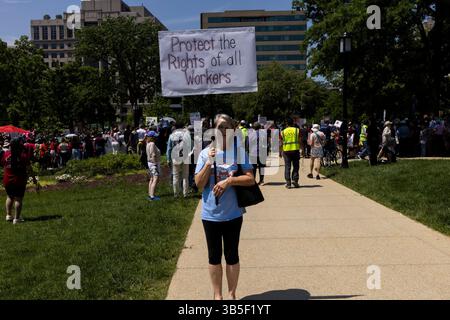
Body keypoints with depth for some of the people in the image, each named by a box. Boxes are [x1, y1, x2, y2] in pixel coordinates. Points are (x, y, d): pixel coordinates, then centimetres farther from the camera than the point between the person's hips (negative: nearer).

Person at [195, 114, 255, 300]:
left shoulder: (239, 151, -5)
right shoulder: (206, 153, -3)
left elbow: (250, 179, -9)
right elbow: (199, 184, -6)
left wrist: (228, 181, -21)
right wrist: (209, 162, -17)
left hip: (233, 214, -1)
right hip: (211, 214, 1)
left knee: (232, 256, 12)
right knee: (214, 256, 13)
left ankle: (232, 294, 30)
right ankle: (217, 295, 29)